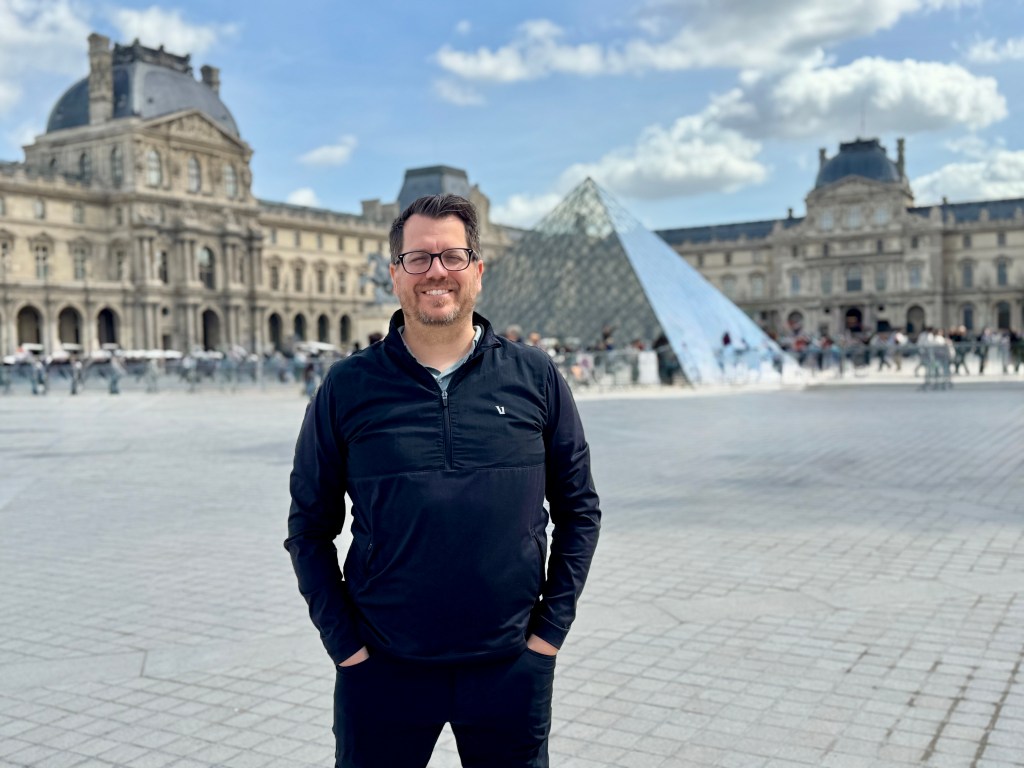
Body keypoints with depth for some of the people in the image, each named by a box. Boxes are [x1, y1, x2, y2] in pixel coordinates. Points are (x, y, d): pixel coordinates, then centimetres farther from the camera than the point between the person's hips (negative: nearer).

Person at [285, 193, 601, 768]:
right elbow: (310, 526, 2)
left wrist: (553, 624, -1)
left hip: (511, 668, 1)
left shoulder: (535, 377, -2)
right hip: (382, 671, 0)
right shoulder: (348, 387, -3)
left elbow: (579, 509, 4)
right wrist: (343, 640, -3)